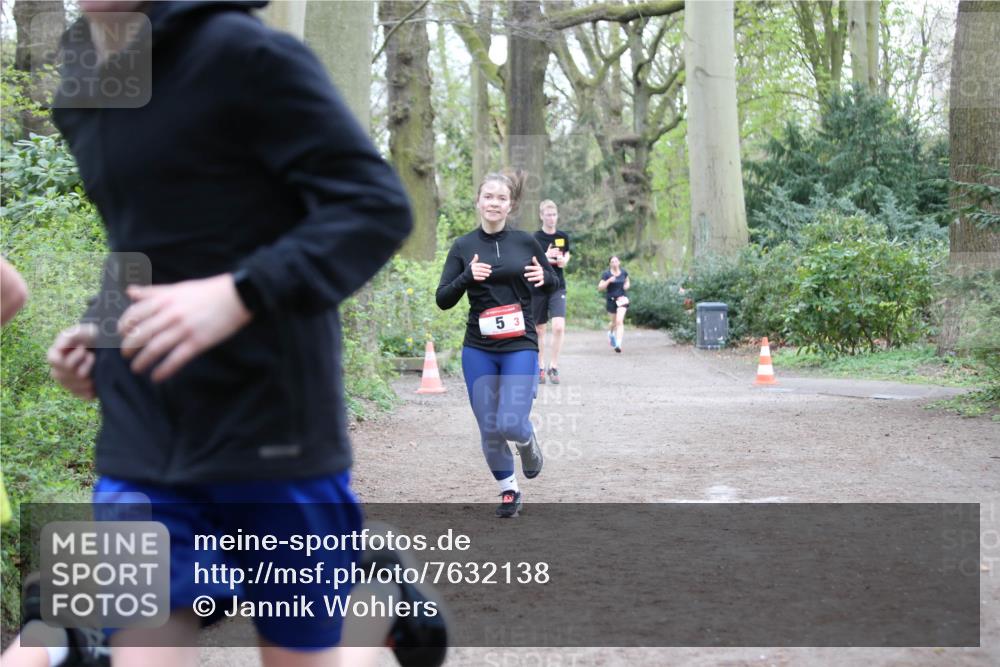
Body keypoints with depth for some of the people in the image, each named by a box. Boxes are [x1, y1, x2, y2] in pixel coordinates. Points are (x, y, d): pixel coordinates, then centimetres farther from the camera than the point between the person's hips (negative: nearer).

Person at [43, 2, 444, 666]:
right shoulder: (83, 96, 11)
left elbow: (379, 207, -16)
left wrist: (237, 296, -28)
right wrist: (102, 329, 7)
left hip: (272, 431, -5)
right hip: (142, 445, 5)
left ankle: (393, 610, 40)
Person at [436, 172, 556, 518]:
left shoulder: (526, 242, 1)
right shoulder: (463, 246, 1)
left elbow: (552, 284, 13)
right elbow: (443, 300, -1)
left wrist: (544, 277, -10)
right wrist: (467, 276, -19)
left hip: (520, 346, -1)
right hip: (478, 349, 1)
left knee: (511, 425, -14)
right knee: (489, 430, 3)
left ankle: (527, 441, 23)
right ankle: (508, 490, 26)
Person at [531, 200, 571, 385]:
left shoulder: (563, 237, 5)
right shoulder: (535, 238, -5)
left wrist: (564, 261, -3)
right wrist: (545, 257, -26)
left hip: (558, 287, 1)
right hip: (538, 288, -1)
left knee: (559, 326, -16)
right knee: (539, 329, 7)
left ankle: (553, 367, -5)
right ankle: (540, 368, 20)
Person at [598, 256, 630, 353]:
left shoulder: (624, 272, 2)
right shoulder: (606, 274, -7)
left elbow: (627, 281, 22)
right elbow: (600, 288, -10)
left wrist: (627, 285, -1)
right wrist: (608, 281, -24)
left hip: (622, 299, 0)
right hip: (611, 300, 0)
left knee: (619, 321, -17)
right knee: (614, 321, 16)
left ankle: (618, 344, -23)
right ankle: (610, 332, 53)